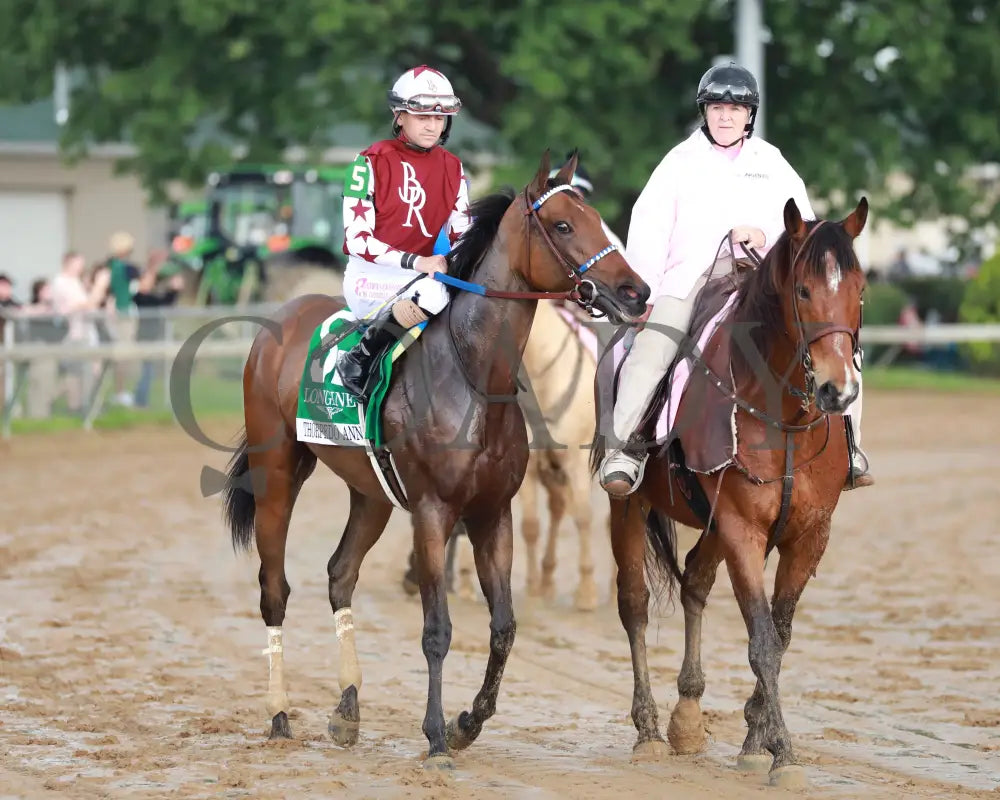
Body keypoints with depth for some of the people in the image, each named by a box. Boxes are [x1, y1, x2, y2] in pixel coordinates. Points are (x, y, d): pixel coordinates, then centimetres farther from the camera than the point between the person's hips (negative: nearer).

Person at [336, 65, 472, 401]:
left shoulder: (453, 168, 10)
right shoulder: (372, 162, -7)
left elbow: (462, 235, 12)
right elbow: (357, 238, -12)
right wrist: (415, 262, -23)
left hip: (426, 270, 6)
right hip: (371, 275, -6)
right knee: (433, 294, -37)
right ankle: (360, 359, -23)